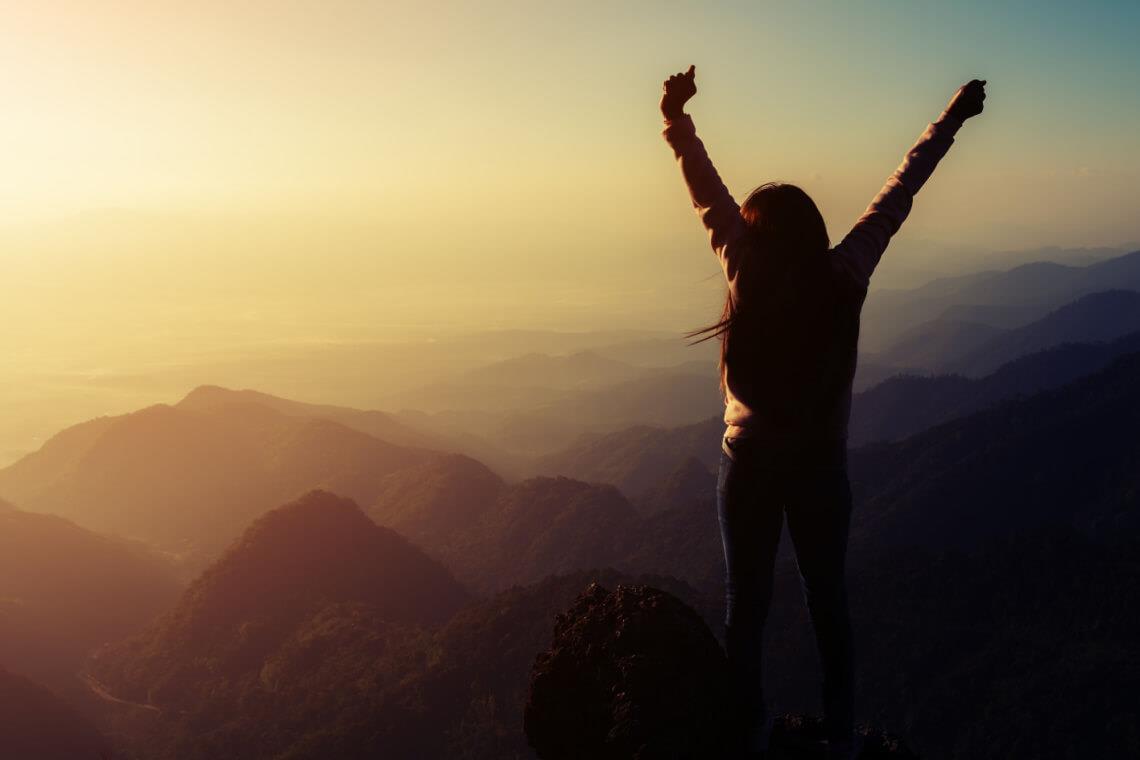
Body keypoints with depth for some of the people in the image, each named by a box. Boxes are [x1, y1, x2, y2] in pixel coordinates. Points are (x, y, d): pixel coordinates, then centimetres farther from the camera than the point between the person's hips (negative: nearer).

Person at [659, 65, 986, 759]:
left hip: (750, 464, -1)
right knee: (829, 601, 15)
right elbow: (898, 196, -2)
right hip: (822, 467, 1)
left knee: (746, 604, 11)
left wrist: (677, 117, -2)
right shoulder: (844, 278, -10)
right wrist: (951, 121, 7)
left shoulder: (748, 271, -12)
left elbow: (709, 194, -7)